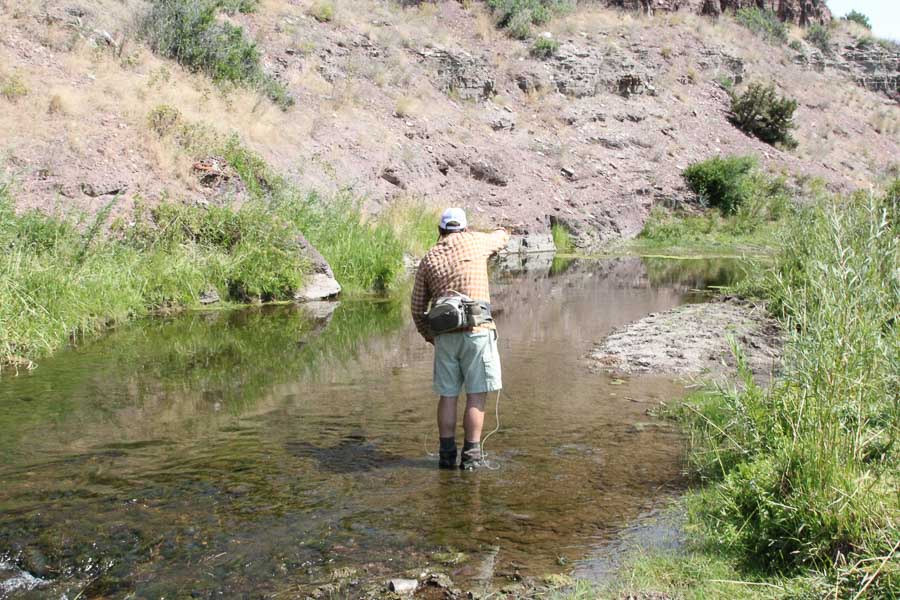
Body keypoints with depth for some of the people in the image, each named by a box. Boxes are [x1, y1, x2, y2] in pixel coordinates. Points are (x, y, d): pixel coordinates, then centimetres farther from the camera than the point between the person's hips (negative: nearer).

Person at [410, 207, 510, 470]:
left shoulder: (428, 259, 12)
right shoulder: (474, 241, 5)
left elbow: (417, 307, 14)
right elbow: (502, 237, 28)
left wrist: (427, 335, 29)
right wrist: (499, 231, 51)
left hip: (444, 334, 3)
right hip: (477, 330, -3)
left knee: (447, 395, 11)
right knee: (476, 396, 1)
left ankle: (447, 454, 13)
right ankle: (471, 456, 1)